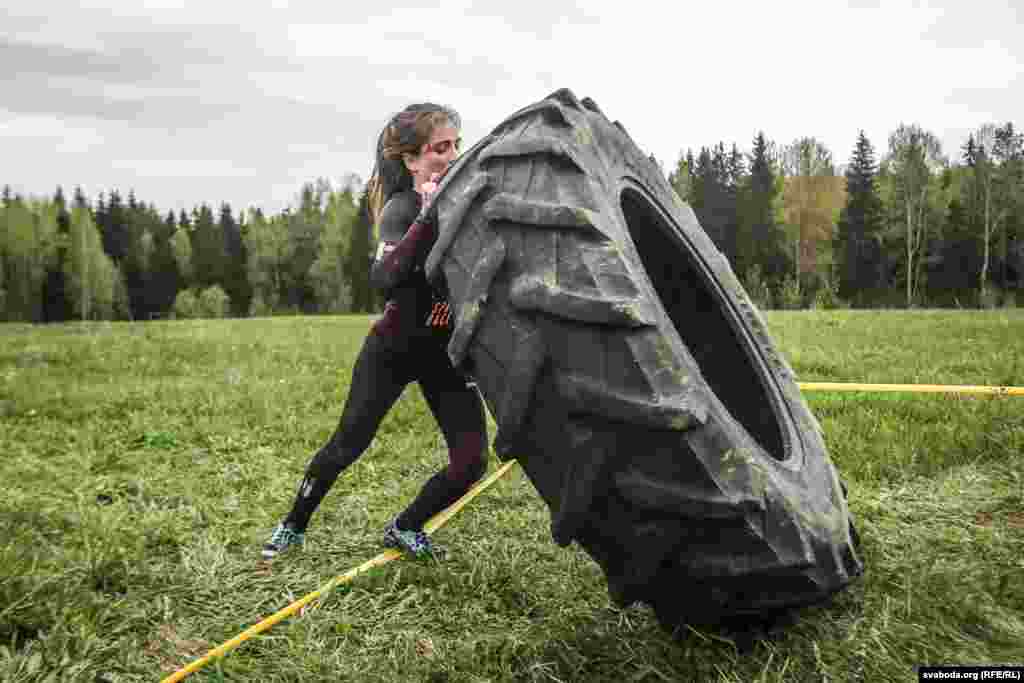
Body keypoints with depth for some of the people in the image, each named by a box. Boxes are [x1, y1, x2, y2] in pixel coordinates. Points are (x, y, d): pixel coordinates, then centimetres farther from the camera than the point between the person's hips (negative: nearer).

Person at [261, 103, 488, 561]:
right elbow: (385, 279, -36)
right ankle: (293, 527, 27)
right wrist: (428, 215, -41)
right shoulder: (402, 209, -17)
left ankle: (404, 530, 20)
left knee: (471, 462, -3)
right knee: (347, 445, 3)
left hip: (447, 351, 4)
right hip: (393, 349, -4)